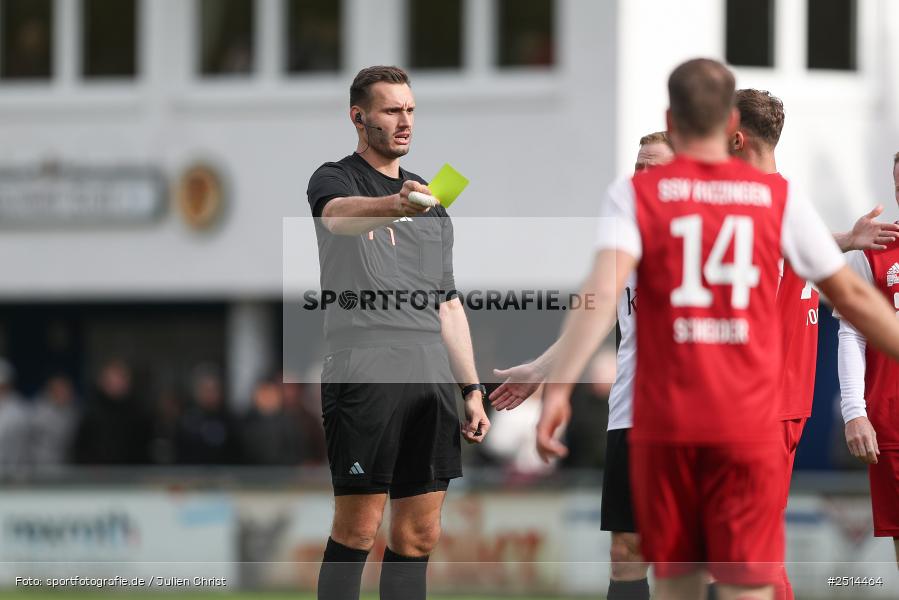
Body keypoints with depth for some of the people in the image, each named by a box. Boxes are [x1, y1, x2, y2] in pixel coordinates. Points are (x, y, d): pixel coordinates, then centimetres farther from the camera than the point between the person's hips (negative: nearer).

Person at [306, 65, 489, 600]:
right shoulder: (336, 180, 2)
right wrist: (395, 205, -46)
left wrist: (473, 389, 16)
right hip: (364, 369, -6)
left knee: (420, 534, 4)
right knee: (358, 530, -9)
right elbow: (339, 214, -24)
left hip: (433, 371, 6)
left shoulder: (431, 203, 23)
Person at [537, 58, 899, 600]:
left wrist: (557, 388, -24)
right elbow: (852, 295, 9)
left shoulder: (636, 195, 0)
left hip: (664, 425, 0)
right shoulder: (778, 197, 4)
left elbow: (602, 292, -16)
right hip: (748, 428, 0)